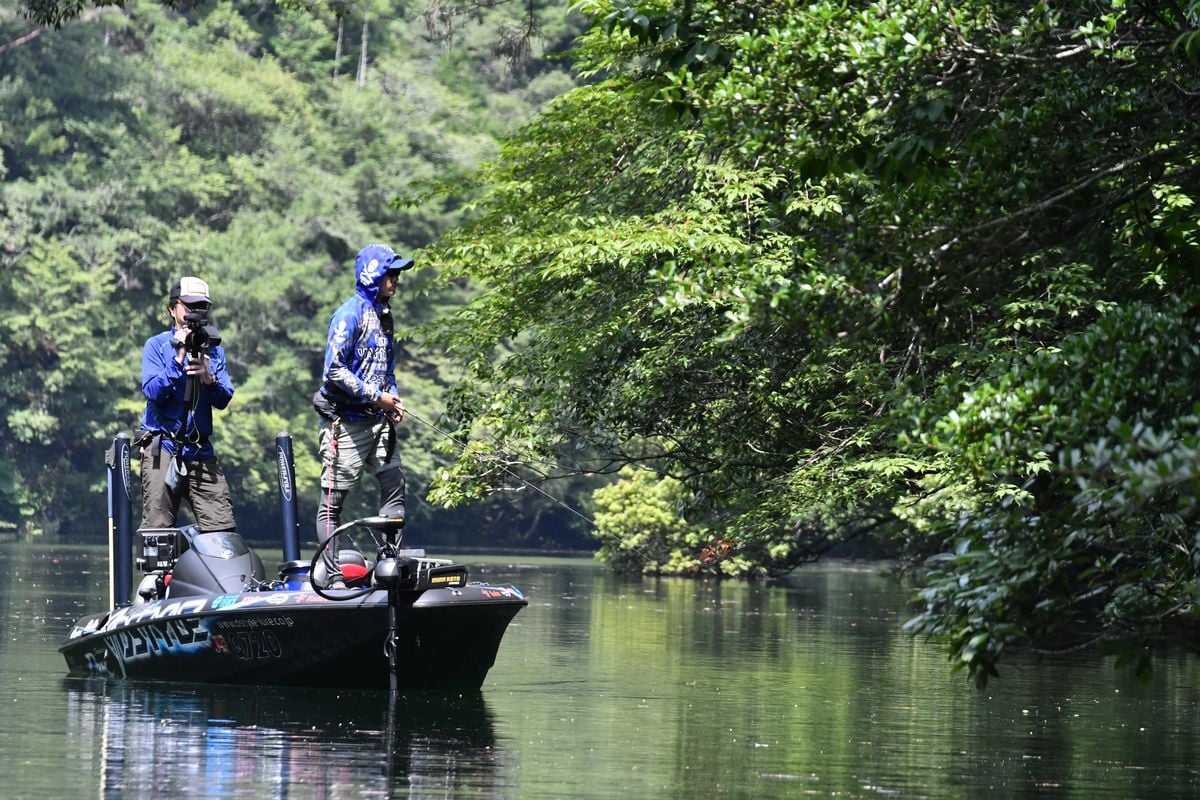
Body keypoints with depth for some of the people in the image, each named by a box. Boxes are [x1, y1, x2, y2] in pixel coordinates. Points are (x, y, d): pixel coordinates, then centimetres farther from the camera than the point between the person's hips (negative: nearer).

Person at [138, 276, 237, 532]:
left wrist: (208, 378, -14)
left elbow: (223, 400, 5)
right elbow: (153, 391, -10)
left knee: (223, 530, -6)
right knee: (157, 530, -8)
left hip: (200, 452, 4)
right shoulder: (157, 345, 4)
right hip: (162, 448, -4)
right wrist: (178, 358, -16)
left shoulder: (213, 349, 15)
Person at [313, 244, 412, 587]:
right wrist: (377, 397, -17)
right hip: (345, 420, -9)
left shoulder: (383, 316, 15)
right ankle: (333, 577, -1)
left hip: (377, 421, 9)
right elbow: (335, 371, -18)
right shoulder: (349, 314, -12)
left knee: (394, 486, 5)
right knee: (333, 498, -3)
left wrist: (393, 401, 7)